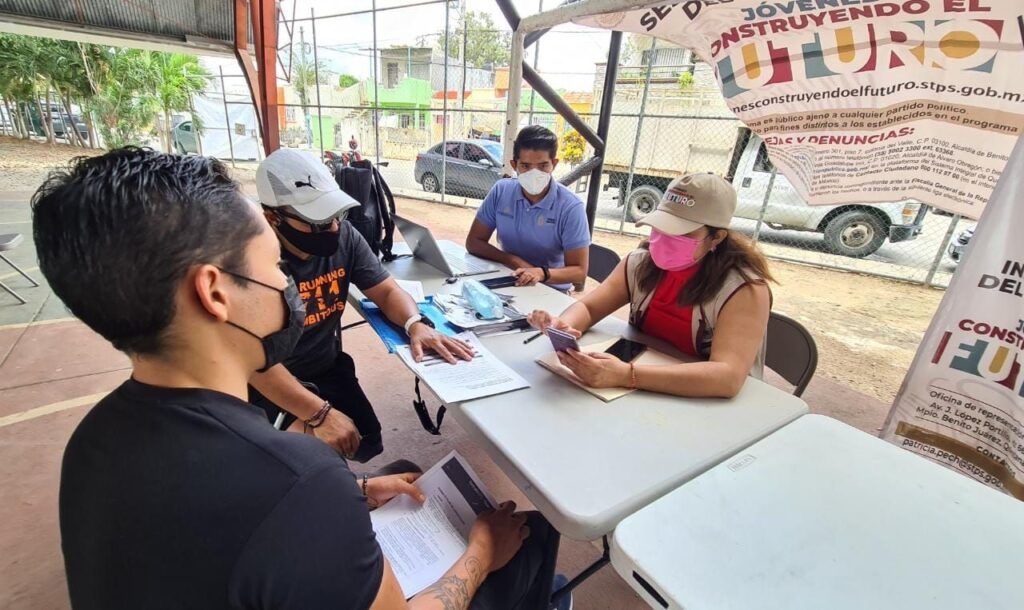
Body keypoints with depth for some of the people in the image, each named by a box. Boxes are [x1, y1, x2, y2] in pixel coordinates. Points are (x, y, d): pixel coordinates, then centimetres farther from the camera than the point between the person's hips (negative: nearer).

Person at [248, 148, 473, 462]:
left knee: (366, 445, -4)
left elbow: (387, 291, -5)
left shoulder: (344, 236, -10)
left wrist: (416, 324, -27)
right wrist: (320, 414, -35)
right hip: (269, 386, -4)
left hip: (328, 369, 5)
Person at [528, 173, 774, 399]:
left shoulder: (746, 289, -19)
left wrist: (626, 376, -42)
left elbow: (729, 377, -31)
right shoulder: (641, 262, -5)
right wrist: (563, 325, -29)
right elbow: (588, 307, -5)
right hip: (643, 395, 3)